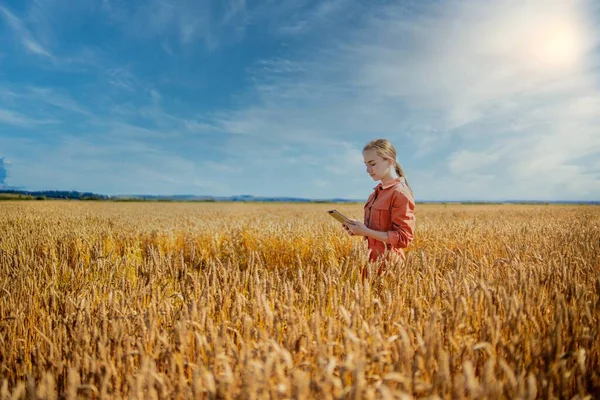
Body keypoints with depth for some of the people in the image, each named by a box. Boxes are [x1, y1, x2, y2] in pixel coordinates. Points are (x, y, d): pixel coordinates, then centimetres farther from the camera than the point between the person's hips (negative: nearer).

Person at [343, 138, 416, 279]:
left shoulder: (400, 193, -16)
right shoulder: (378, 191, 10)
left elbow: (404, 238, -18)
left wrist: (366, 232, -21)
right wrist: (359, 228, 0)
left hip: (387, 262, -8)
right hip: (373, 259, 8)